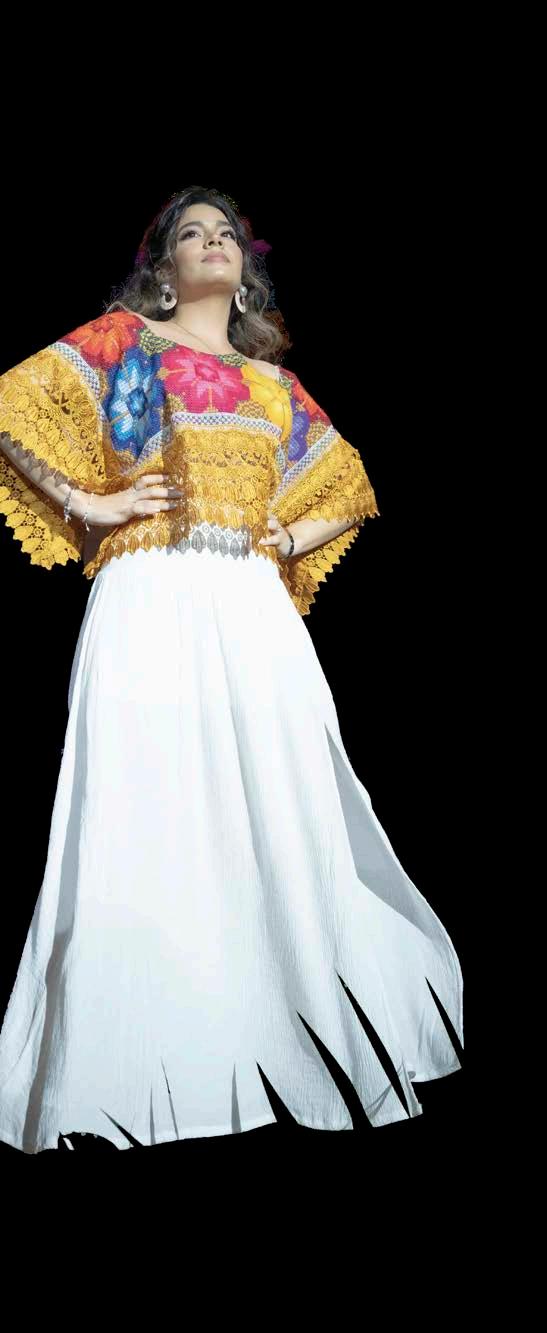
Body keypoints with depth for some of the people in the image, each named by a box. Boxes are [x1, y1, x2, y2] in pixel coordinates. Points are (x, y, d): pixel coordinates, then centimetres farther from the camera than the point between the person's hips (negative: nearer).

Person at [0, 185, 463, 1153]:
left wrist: (291, 539, 12)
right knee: (153, 818, -8)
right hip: (153, 601, -4)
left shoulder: (272, 378, 23)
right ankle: (148, 1074, 0)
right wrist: (85, 502, -4)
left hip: (256, 610, 4)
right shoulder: (122, 339, 12)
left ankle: (281, 1052, 12)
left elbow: (346, 488, 29)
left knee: (281, 816, 0)